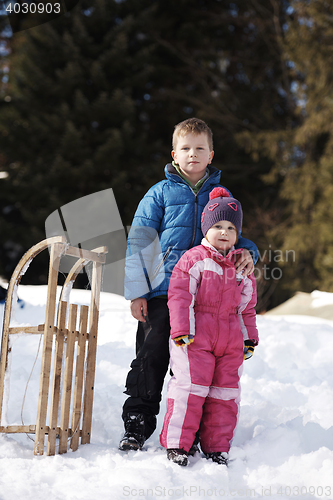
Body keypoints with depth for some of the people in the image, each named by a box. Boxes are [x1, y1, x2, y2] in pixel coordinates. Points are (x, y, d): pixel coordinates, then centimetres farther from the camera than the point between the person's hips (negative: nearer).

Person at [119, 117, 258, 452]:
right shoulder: (160, 193, 4)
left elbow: (231, 236, 19)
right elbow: (138, 242, 2)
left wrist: (246, 252, -6)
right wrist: (136, 292, -4)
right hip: (161, 292, -2)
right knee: (151, 359, 0)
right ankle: (136, 426, 11)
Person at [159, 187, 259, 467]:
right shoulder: (193, 259, -3)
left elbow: (247, 305, 19)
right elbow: (180, 296, -7)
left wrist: (249, 338, 15)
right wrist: (182, 330, -15)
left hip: (231, 339, 5)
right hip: (196, 335, -5)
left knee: (226, 392, 7)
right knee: (191, 387, -9)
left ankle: (217, 446, 17)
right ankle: (176, 443, 0)